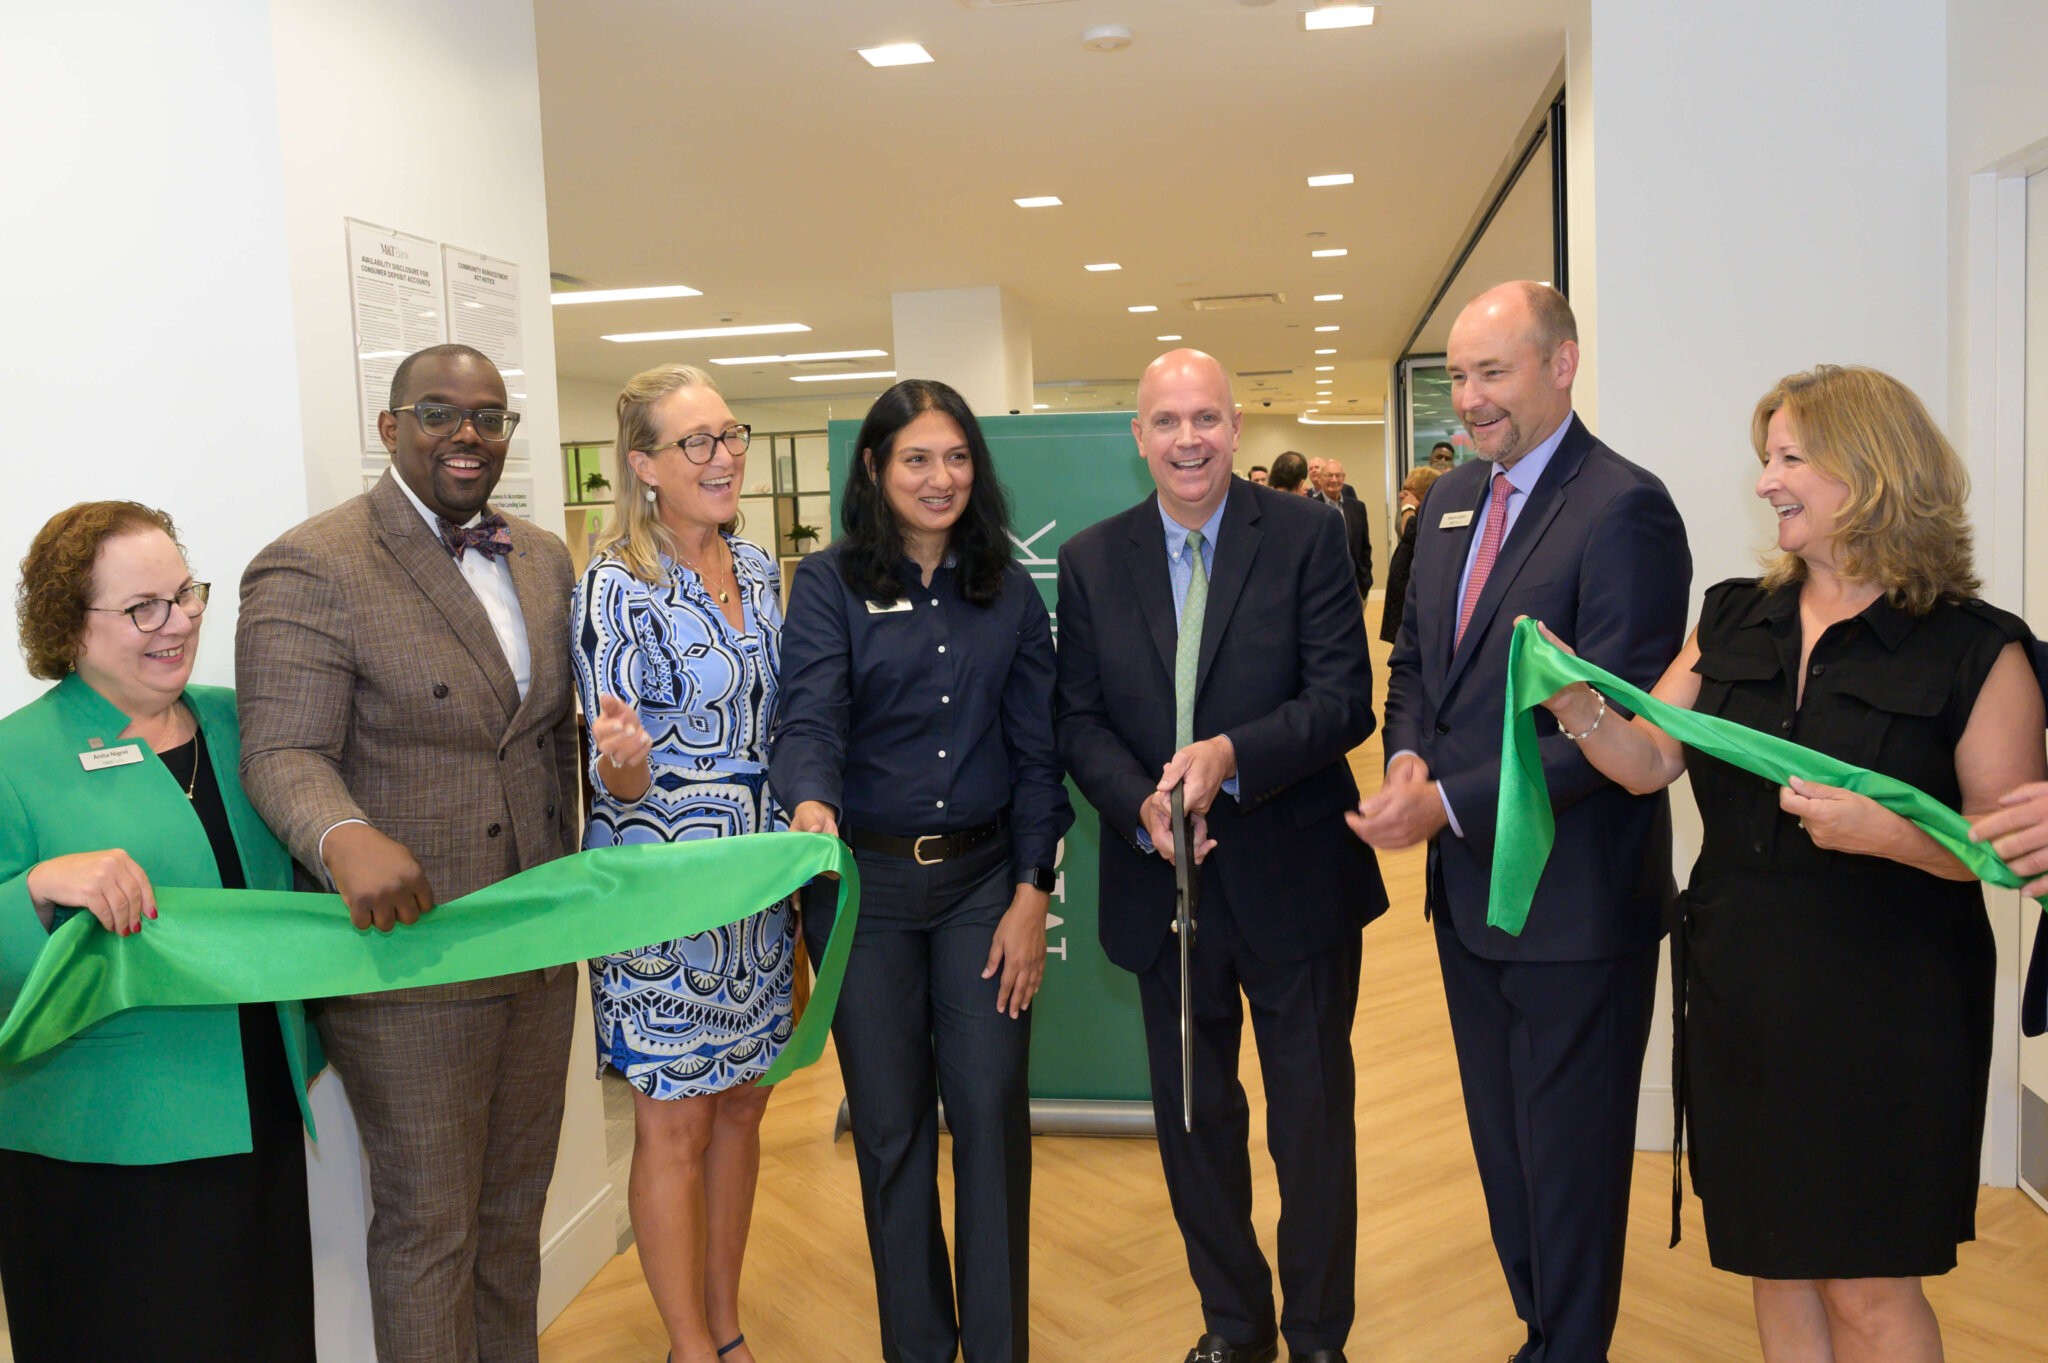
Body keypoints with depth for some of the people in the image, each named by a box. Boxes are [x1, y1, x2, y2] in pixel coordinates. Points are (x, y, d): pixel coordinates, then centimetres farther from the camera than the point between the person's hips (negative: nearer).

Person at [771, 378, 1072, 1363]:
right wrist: (810, 804, -37)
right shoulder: (831, 584, -1)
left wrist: (1032, 896, -3)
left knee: (990, 1111, 0)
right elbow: (809, 717, -16)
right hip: (864, 880, -1)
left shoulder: (1009, 592, 5)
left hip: (982, 878, 2)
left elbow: (1036, 751, 4)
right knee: (890, 1124, 9)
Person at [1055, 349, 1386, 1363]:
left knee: (1313, 1117, 12)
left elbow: (1346, 699, -12)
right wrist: (1141, 806, -17)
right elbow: (1079, 719, 1)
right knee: (1192, 1119, 17)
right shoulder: (1091, 560, 2)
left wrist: (1232, 755, -28)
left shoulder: (1308, 536, -6)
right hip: (1163, 882, 3)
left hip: (1293, 880, -2)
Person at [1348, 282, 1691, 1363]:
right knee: (1502, 1147, 22)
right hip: (1468, 889, 8)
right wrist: (1408, 759, -5)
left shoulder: (1624, 509, -16)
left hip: (1572, 902, -8)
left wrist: (1452, 806, -22)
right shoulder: (1452, 499, 9)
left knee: (1568, 1161, 10)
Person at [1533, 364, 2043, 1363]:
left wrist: (1888, 833, -27)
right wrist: (1578, 706, -18)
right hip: (1741, 998, 4)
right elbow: (1649, 762, 0)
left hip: (1884, 1014, -4)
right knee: (1775, 1270, 17)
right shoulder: (1733, 620, 5)